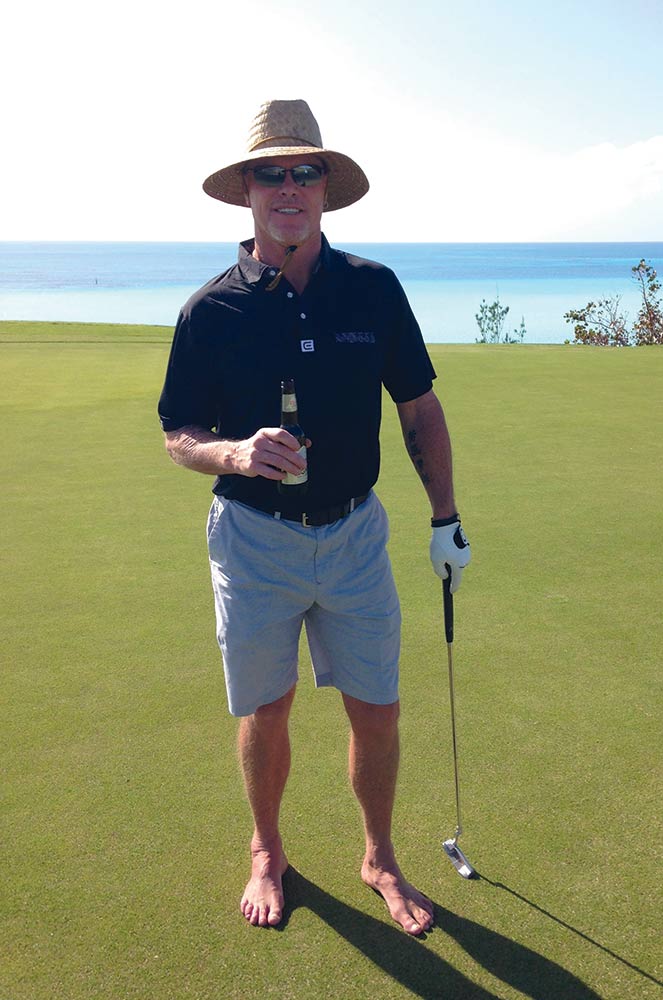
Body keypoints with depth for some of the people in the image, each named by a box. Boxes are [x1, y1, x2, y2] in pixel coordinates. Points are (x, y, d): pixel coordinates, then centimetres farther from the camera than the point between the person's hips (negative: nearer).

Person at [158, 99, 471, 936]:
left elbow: (419, 407, 5)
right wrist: (236, 454, -24)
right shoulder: (211, 310, -7)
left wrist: (446, 518, 5)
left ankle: (380, 859, 34)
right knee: (265, 712, 13)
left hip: (356, 534, 2)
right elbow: (179, 435, -2)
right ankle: (267, 852, 39)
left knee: (376, 711, 9)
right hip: (255, 539, -1)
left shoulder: (374, 289, -3)